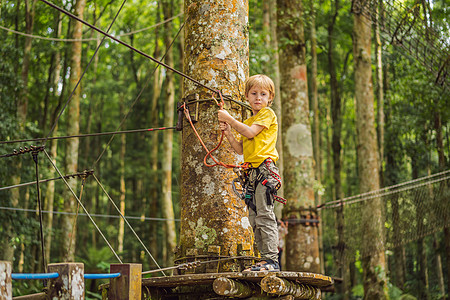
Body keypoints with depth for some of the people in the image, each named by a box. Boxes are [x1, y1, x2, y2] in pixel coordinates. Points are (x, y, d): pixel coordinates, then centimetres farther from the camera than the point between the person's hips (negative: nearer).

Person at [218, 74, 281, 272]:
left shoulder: (268, 114, 1)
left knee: (264, 214, -14)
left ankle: (272, 259, -13)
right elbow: (241, 150, 20)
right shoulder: (247, 121, 25)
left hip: (265, 169, -9)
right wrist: (228, 134, 8)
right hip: (252, 172, 9)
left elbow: (250, 132, -13)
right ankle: (265, 258, 10)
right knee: (254, 218, 6)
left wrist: (229, 118, -7)